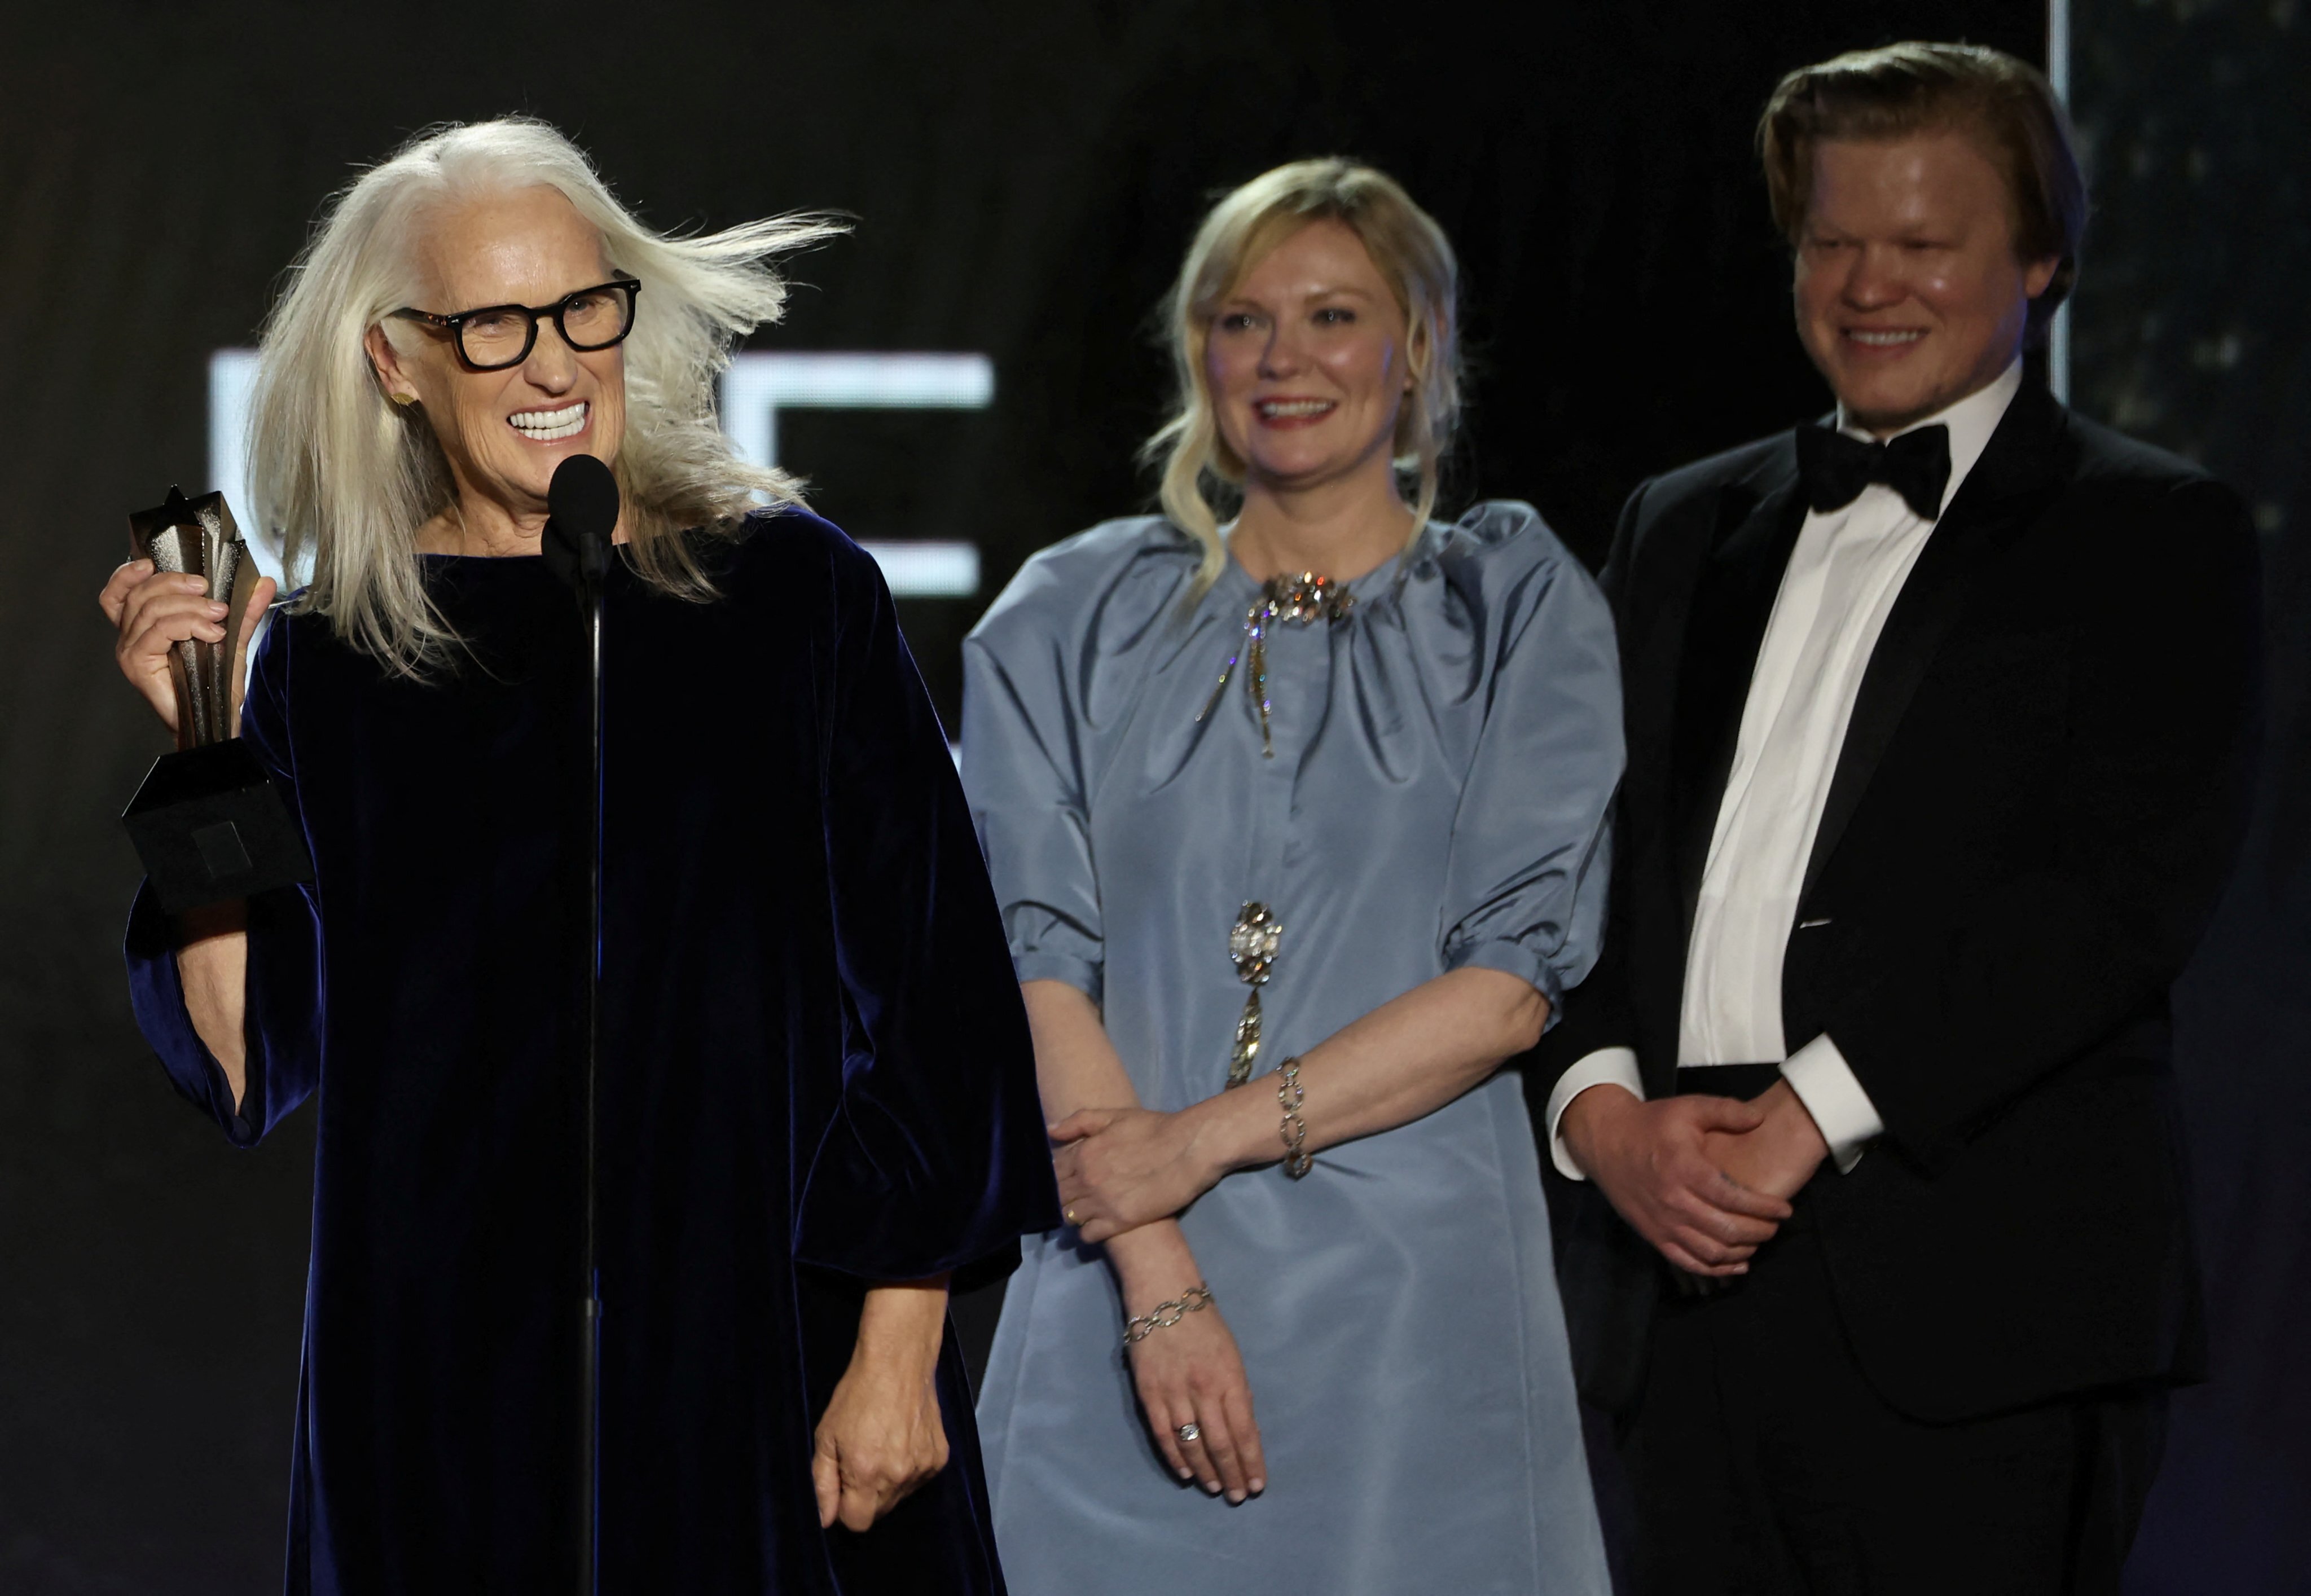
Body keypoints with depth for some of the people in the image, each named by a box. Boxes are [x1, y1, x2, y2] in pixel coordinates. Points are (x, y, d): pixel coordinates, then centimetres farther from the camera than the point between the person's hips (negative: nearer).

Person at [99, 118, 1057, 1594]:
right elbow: (251, 1068, 2)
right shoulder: (325, 665, 4)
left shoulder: (791, 595, -2)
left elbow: (922, 992, -4)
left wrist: (900, 1349, -10)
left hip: (766, 1361, -1)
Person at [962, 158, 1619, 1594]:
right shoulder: (1074, 620, 9)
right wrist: (1157, 1281, -12)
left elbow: (1515, 977, -3)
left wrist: (1213, 1135, -12)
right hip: (1124, 1310, 1)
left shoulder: (1518, 612, 6)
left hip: (1412, 1301, -1)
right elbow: (1035, 953, -1)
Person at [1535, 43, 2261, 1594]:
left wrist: (1812, 1109, -14)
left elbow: (2132, 888, -9)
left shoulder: (2155, 535, 3)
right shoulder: (1685, 528, 20)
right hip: (1692, 1268, 5)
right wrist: (1604, 1110, -4)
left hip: (1982, 1300, -4)